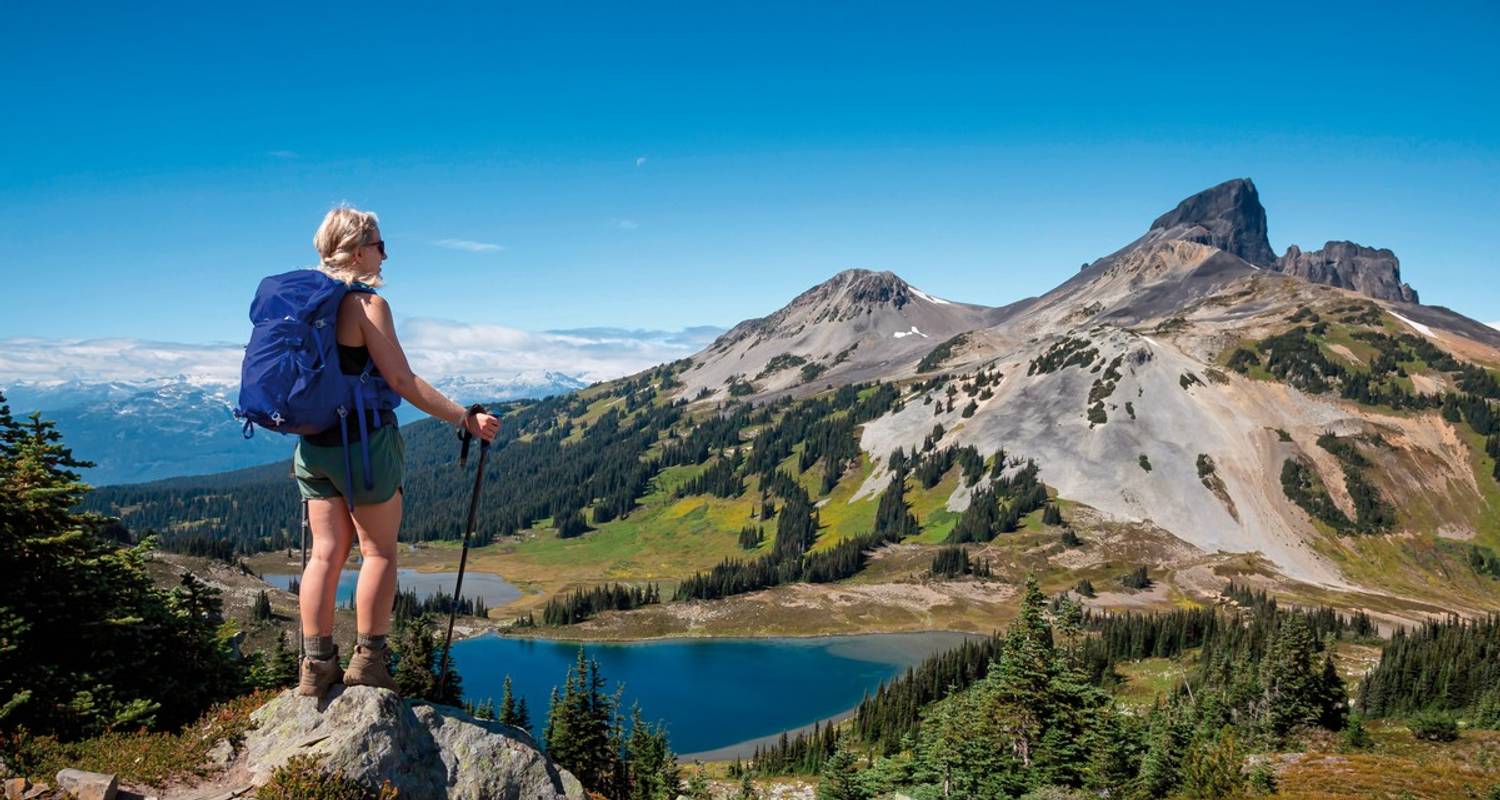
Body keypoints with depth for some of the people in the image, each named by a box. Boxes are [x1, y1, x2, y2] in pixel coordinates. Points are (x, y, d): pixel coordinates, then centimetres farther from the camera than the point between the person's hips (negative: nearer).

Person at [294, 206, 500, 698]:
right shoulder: (368, 304, -13)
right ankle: (368, 659, 10)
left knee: (326, 552, 10)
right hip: (364, 442, -7)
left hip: (313, 445, 7)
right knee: (379, 551, 6)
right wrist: (465, 420, -14)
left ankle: (317, 665, 12)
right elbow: (402, 382, -17)